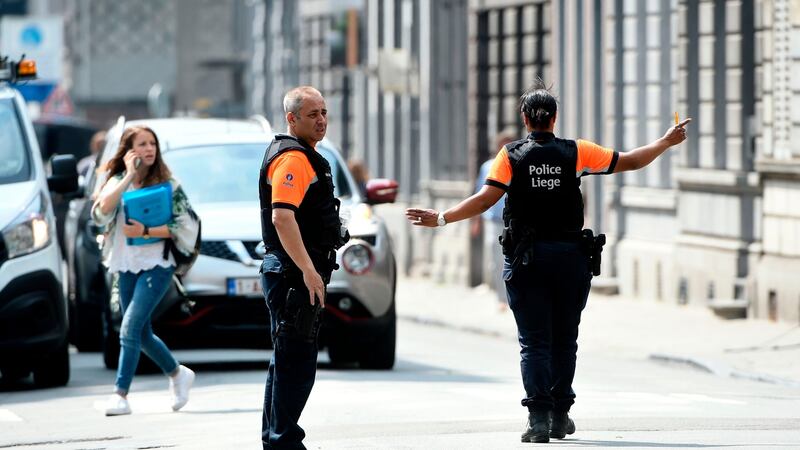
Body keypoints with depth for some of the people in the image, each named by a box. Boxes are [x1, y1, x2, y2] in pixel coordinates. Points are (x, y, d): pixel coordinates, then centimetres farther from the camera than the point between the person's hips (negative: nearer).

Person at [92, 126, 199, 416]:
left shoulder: (167, 185, -1)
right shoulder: (117, 182, 7)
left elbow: (185, 227, -5)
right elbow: (102, 211, -13)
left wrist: (146, 232, -16)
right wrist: (129, 176, -14)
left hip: (156, 265, -5)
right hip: (125, 267, 5)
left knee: (130, 327, -17)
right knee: (142, 334, 13)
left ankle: (120, 394, -18)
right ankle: (178, 374, 36)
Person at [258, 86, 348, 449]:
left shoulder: (304, 157, 19)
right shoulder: (293, 159, -15)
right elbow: (282, 217, -27)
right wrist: (308, 270, -30)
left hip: (293, 273, 11)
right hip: (294, 273, -11)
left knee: (287, 361, 17)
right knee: (297, 361, -10)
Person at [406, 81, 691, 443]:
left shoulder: (511, 155, -1)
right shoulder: (576, 152, 3)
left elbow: (486, 197, -11)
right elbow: (631, 161, 7)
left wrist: (441, 218, -6)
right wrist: (666, 142, 22)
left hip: (527, 260, -1)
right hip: (570, 255, 1)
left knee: (534, 341, -1)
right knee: (564, 339, 14)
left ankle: (539, 417, -13)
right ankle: (560, 416, 18)